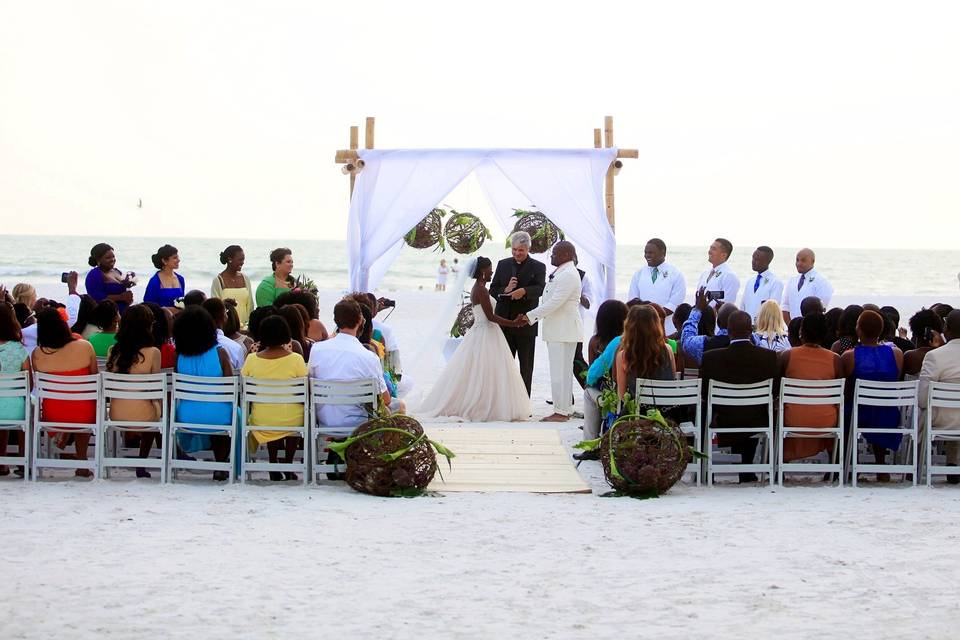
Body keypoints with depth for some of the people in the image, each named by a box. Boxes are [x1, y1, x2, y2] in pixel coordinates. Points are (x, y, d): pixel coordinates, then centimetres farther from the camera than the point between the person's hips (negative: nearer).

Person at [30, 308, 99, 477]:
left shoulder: (37, 354, -13)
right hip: (84, 415, -2)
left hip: (52, 415, 2)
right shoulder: (85, 347, -14)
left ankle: (62, 434, 23)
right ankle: (82, 465, 34)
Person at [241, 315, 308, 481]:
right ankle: (288, 466, 32)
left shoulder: (252, 359, -7)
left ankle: (274, 467, 30)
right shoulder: (296, 359, -13)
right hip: (291, 421, -2)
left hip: (261, 421, 2)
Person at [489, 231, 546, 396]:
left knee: (526, 365, 4)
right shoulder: (503, 265, 10)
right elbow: (493, 290, 6)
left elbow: (539, 289, -16)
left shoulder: (538, 267, 0)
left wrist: (524, 291, -35)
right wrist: (506, 290, -16)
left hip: (525, 322, -3)